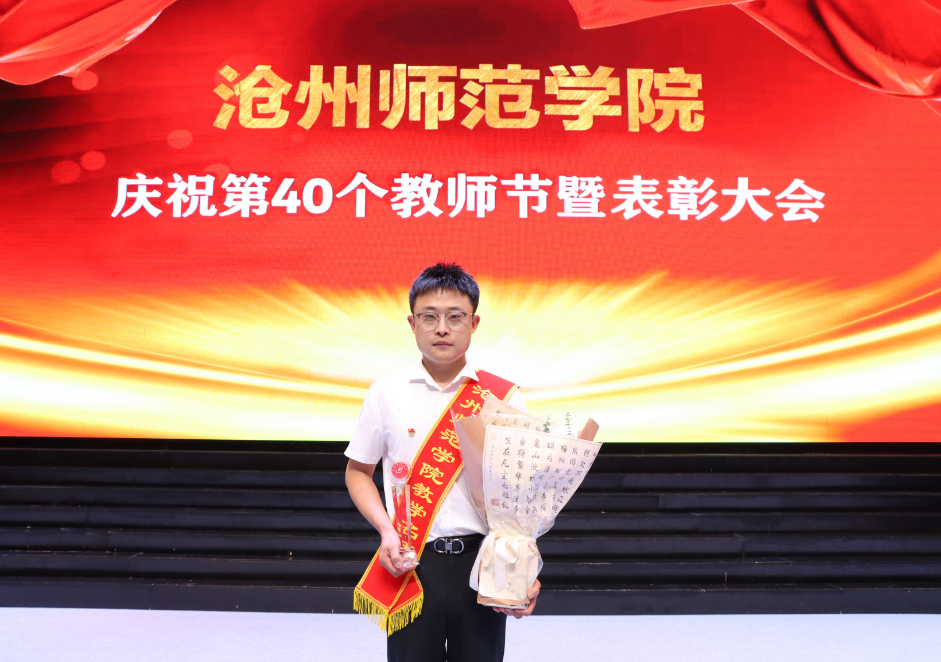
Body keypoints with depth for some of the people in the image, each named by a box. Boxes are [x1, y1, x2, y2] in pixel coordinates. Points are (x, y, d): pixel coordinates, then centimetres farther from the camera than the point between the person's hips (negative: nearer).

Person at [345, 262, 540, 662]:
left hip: (483, 559, 0)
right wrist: (386, 530, -7)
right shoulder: (386, 393, 1)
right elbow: (358, 471, 10)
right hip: (411, 562, 0)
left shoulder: (502, 396, -1)